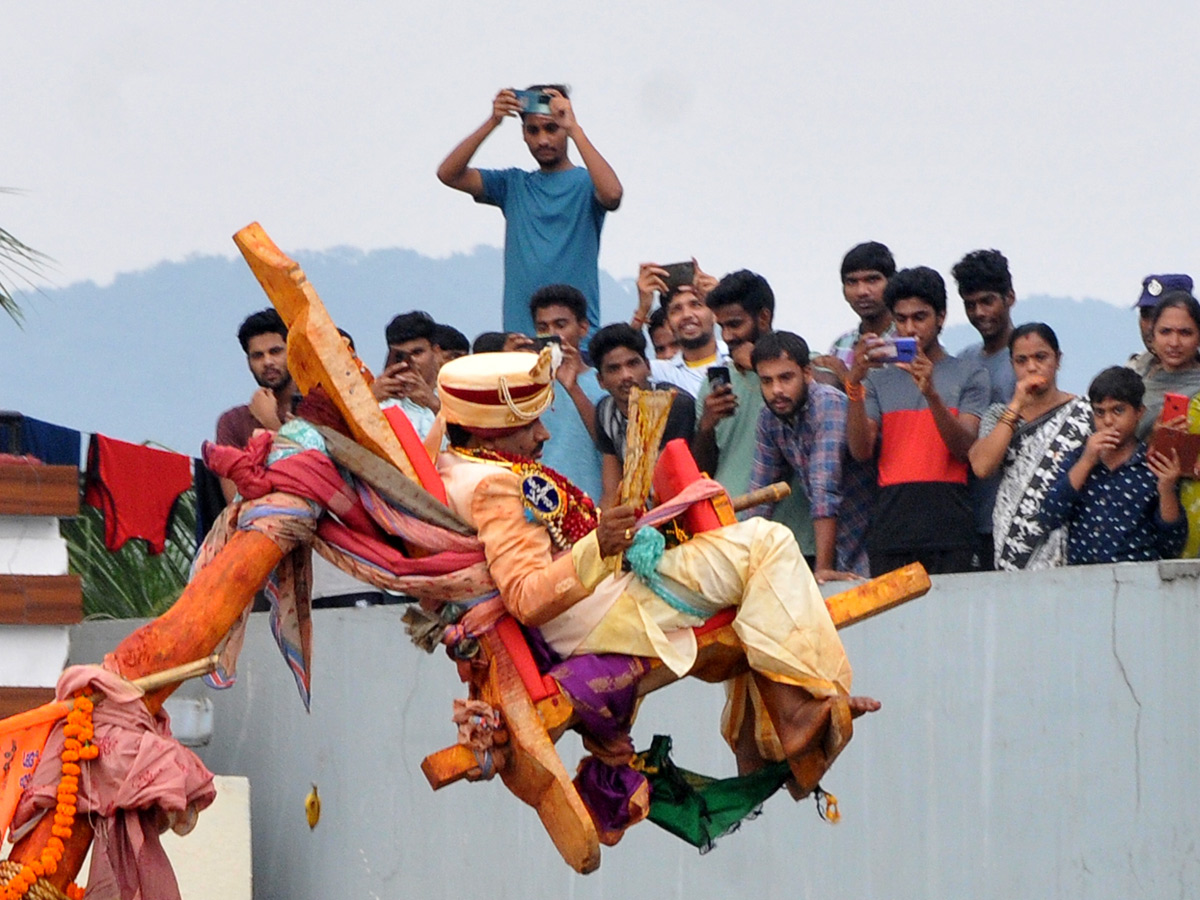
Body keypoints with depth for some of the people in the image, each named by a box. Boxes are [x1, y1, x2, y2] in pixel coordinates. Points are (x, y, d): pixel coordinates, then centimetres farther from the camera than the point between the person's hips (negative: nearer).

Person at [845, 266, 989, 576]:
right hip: (891, 524, 2)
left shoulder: (969, 375, 9)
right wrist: (854, 383, -11)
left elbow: (964, 448, -5)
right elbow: (861, 451, 2)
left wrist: (931, 393, -21)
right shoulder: (878, 379, 15)